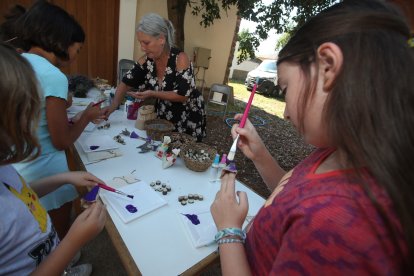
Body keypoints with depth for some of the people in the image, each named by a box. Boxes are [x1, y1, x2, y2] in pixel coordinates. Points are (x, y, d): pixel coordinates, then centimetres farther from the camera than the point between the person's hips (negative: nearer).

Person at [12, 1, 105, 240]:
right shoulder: (53, 76, -22)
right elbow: (62, 142, -20)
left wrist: (73, 119, 8)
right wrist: (86, 117, -5)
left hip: (17, 167, 8)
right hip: (44, 171, -7)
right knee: (61, 236, 21)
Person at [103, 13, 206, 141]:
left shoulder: (180, 59, -22)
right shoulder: (146, 60, -7)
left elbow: (183, 95, -25)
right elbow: (126, 83, -4)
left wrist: (153, 94, -31)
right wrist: (114, 105, -19)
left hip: (188, 121, -4)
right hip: (163, 118, 5)